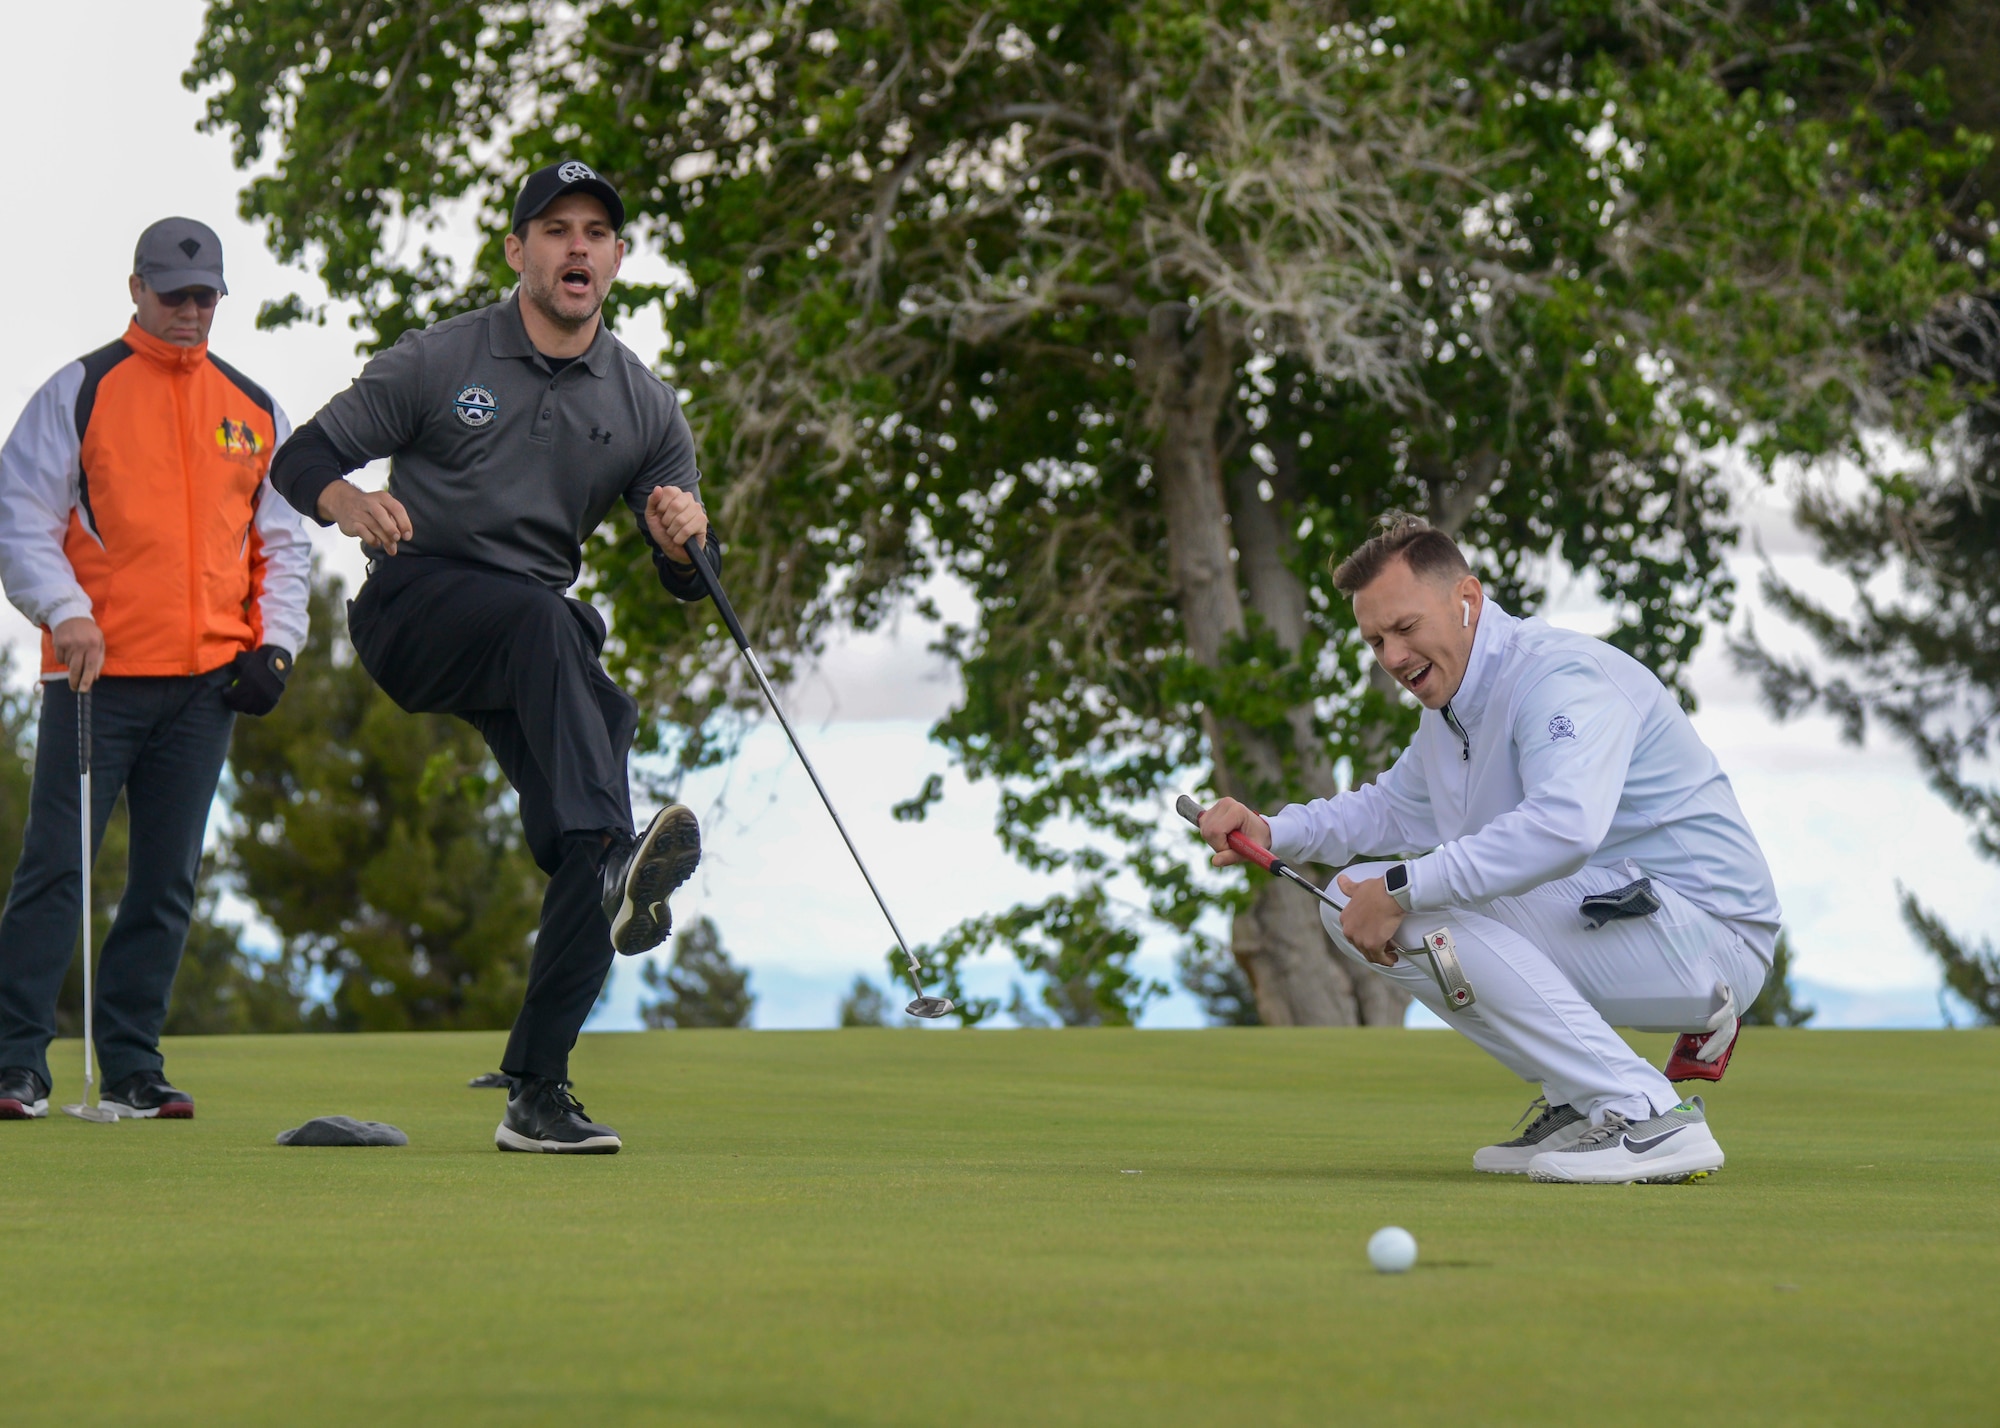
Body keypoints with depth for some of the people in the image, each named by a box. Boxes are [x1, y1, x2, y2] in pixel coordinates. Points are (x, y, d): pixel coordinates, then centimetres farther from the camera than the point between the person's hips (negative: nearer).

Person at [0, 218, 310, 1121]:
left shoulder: (255, 410, 15)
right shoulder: (79, 392, 3)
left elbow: (283, 542, 19)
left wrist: (273, 644, 4)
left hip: (207, 680, 4)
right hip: (96, 673, -4)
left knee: (168, 883, 5)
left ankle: (134, 1070, 11)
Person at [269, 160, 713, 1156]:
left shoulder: (644, 406, 10)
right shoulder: (439, 362, 1)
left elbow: (688, 581, 10)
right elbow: (300, 460, 0)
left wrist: (683, 538, -15)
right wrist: (349, 501, -23)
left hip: (538, 645, 4)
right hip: (414, 609, -4)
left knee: (592, 780, -18)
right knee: (544, 619, -36)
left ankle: (536, 1094, -13)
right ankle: (613, 863, -57)